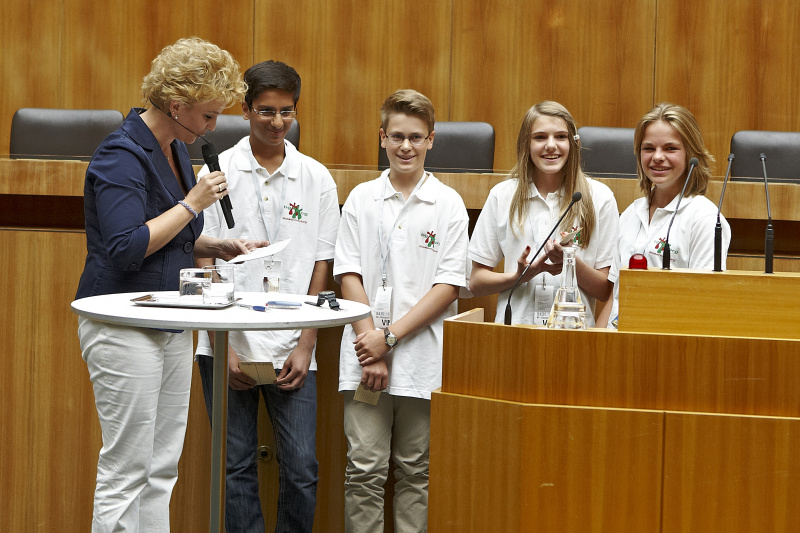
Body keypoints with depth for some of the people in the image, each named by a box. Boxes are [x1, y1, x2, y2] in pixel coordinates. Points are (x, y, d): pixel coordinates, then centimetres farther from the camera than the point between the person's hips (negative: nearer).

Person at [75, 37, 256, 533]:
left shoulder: (176, 150, 13)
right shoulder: (122, 155, -15)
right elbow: (126, 246, -25)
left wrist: (223, 246, 10)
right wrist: (192, 204, -18)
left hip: (172, 322, 9)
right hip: (124, 328, -9)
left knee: (162, 470, 11)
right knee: (126, 472, -5)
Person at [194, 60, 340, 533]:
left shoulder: (317, 178, 6)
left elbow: (320, 266, 7)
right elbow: (202, 263, 0)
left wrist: (305, 346, -1)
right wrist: (222, 346, -7)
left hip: (291, 350, 1)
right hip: (229, 345, -1)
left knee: (302, 468, -2)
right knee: (237, 467, 3)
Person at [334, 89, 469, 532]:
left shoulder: (448, 204, 3)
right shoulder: (361, 199, 7)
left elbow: (449, 285, -3)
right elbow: (349, 275, 3)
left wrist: (391, 337, -10)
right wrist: (370, 347, -8)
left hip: (423, 359, -1)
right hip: (365, 352, 1)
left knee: (414, 470, 5)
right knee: (364, 468, -1)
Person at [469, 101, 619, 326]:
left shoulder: (600, 197, 5)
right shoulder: (502, 196, 8)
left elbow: (607, 291, 5)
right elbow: (476, 283, 8)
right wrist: (520, 276, -9)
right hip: (514, 328, 1)